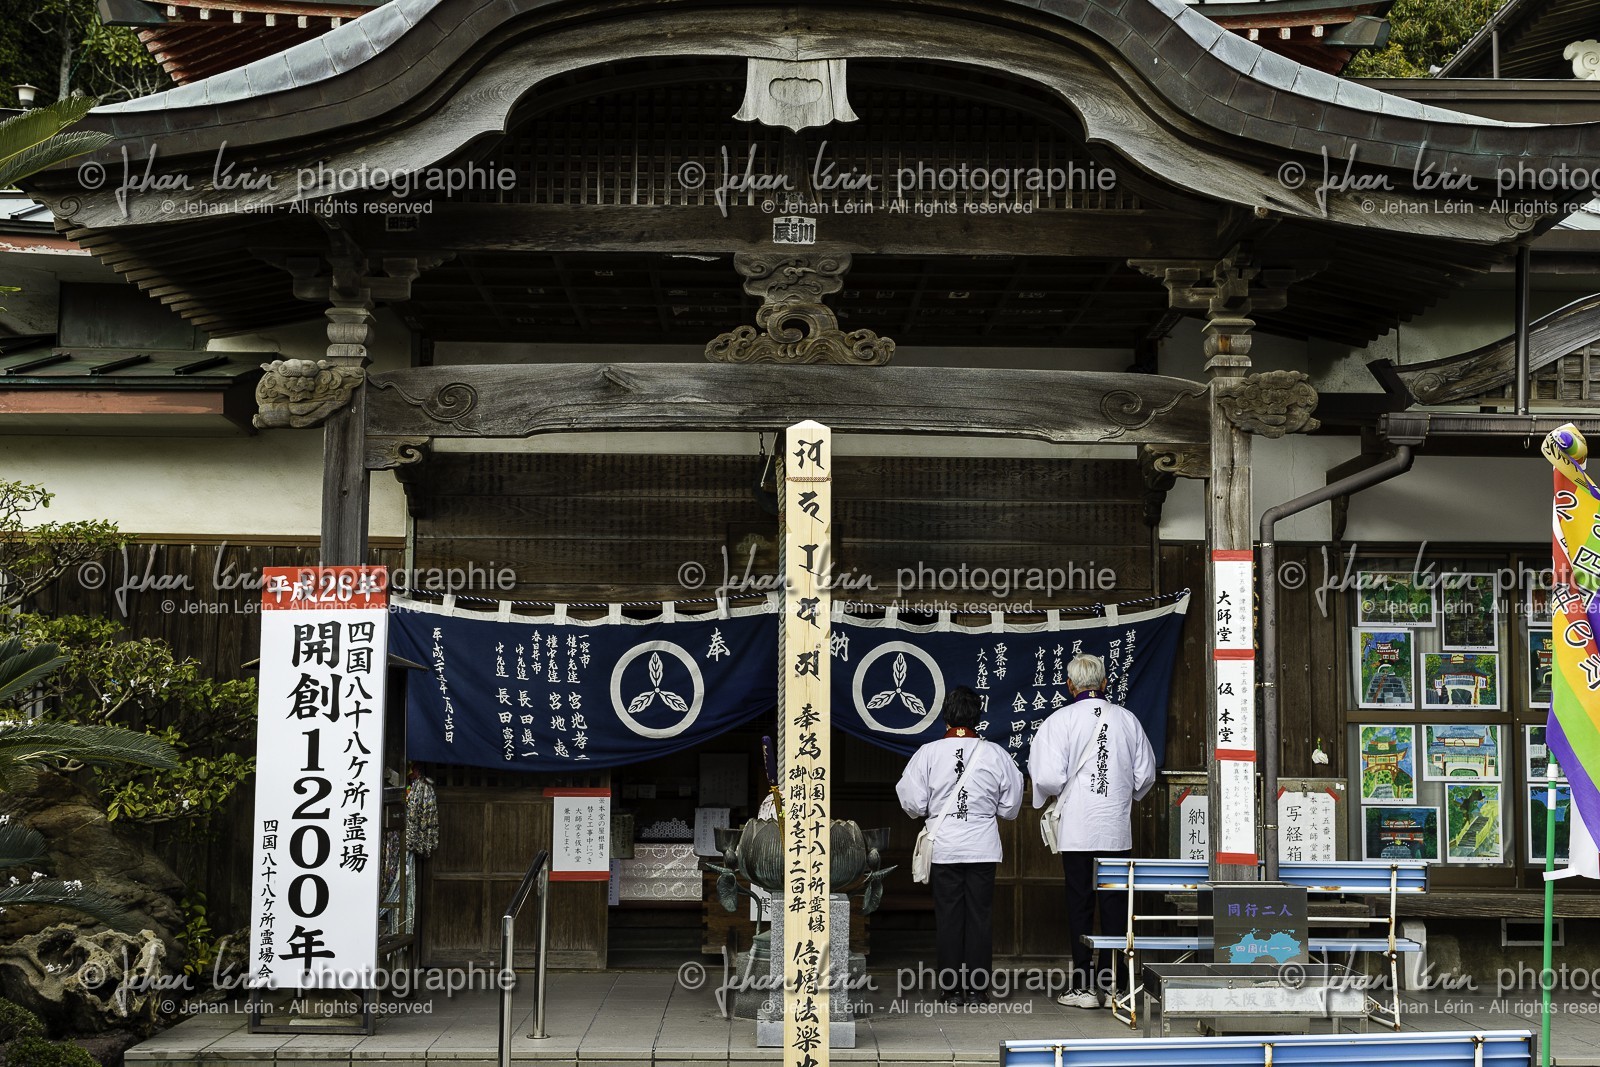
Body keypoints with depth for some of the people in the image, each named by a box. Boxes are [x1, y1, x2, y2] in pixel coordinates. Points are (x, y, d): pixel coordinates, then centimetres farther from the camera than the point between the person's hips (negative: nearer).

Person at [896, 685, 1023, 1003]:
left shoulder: (928, 753, -6)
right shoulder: (995, 754, -4)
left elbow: (913, 804, -4)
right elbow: (1010, 807, 4)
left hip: (943, 848, 0)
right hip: (983, 848, 0)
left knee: (948, 915, 6)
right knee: (980, 915, 6)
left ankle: (950, 986, 8)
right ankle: (977, 987, 8)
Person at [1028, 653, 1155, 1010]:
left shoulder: (1061, 720, -8)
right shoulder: (1127, 719, 3)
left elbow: (1048, 777, -14)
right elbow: (1146, 774, 8)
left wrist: (1049, 795, 8)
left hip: (1076, 829, -3)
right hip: (1118, 827, 3)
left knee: (1080, 904, 4)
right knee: (1115, 904, 8)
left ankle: (1084, 987, 5)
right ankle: (1114, 983, 10)